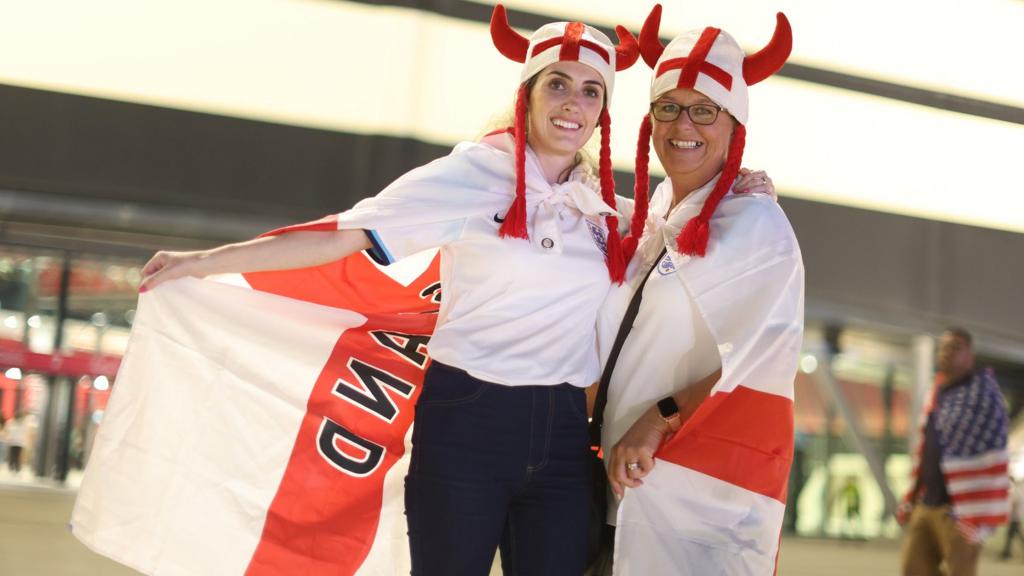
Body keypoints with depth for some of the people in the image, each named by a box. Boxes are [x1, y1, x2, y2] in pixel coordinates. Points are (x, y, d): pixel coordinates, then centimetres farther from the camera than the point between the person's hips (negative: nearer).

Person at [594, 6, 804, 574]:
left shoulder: (755, 223, -6)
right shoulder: (652, 224, 15)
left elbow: (760, 362, -15)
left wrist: (661, 419, -16)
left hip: (705, 483, -7)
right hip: (633, 479, 7)